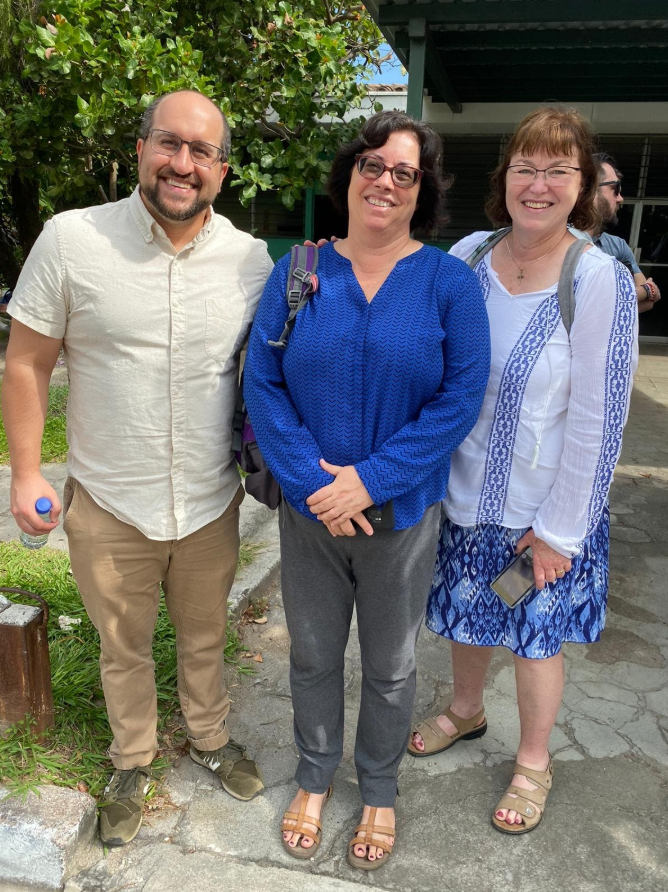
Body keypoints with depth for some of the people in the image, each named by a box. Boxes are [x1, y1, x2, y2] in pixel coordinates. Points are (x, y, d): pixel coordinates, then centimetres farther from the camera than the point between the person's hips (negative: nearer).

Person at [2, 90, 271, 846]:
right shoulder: (71, 238, -11)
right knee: (123, 646, 19)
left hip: (211, 502, 2)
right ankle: (132, 763, 45)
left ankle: (210, 739, 49)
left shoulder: (250, 257, -5)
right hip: (108, 504, -1)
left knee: (204, 635, 23)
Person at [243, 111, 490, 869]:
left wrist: (369, 480, -20)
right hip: (309, 509, 2)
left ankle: (379, 790, 44)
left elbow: (461, 397, -12)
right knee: (313, 655, 18)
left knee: (390, 666, 17)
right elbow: (262, 382, -7)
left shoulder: (449, 282, -6)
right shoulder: (298, 271, -2)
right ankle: (314, 777, 45)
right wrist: (310, 481, -18)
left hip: (401, 513, -1)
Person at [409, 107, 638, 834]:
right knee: (464, 616, 22)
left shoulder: (599, 281, -16)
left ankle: (533, 762, 40)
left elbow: (597, 421, -15)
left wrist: (559, 531, -12)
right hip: (463, 494, 4)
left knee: (535, 637, 14)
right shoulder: (468, 255, -4)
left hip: (541, 509, -4)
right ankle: (465, 711, 51)